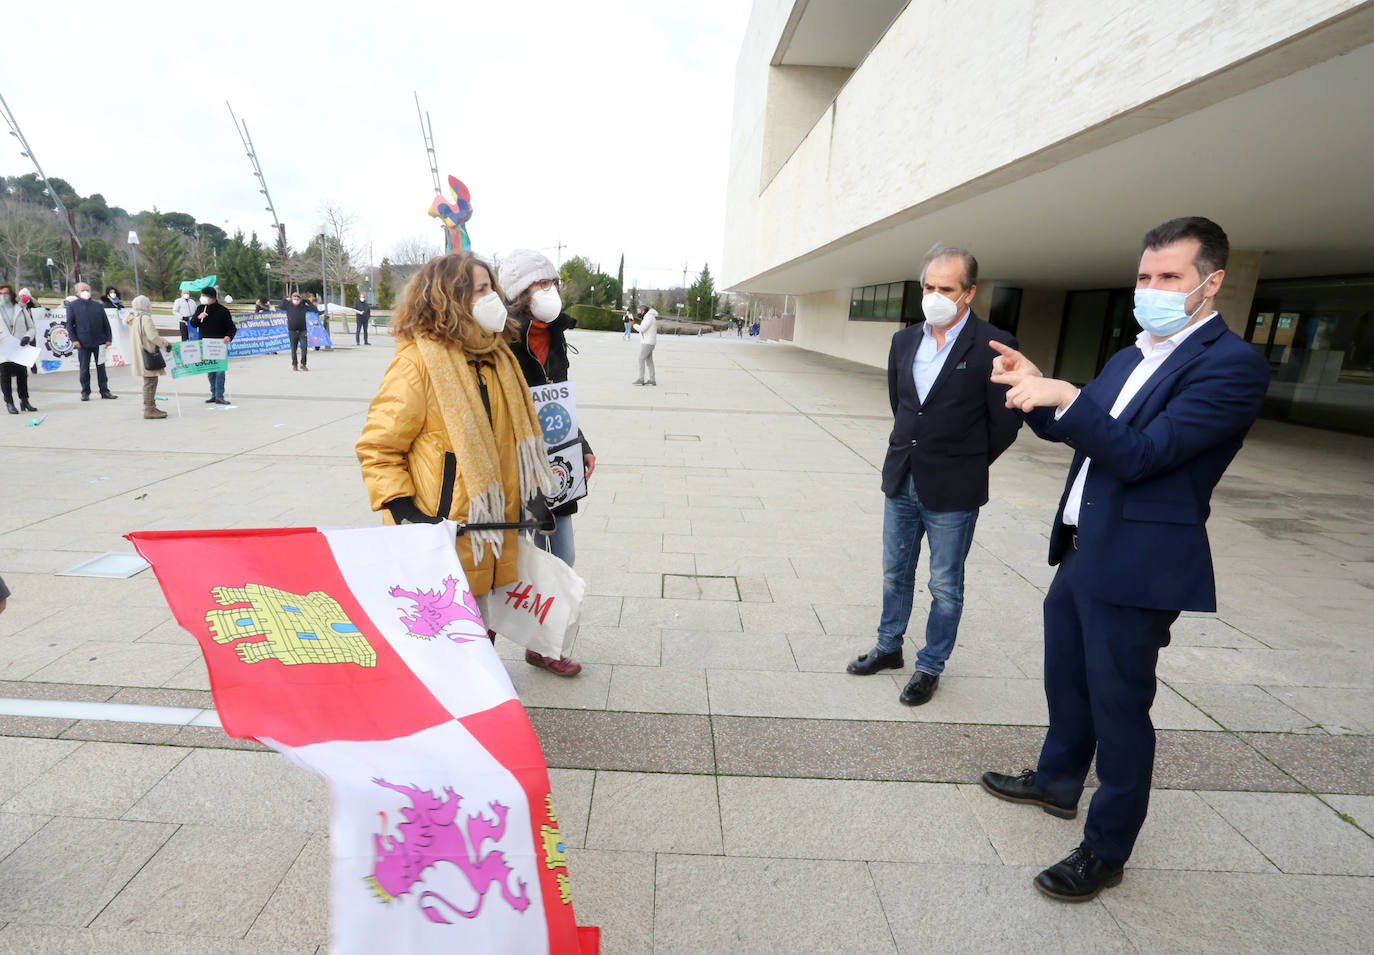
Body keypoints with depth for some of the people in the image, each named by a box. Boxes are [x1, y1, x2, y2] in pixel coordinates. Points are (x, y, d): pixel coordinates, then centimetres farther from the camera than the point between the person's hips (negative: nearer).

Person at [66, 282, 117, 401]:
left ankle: (104, 391, 12)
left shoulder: (98, 306, 12)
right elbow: (69, 324, 2)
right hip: (83, 343, -2)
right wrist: (74, 339, -8)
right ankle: (85, 392, 11)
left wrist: (108, 338, 2)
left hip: (99, 342, 2)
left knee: (101, 367, 7)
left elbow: (106, 323, 11)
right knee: (84, 369, 3)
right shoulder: (72, 306, 6)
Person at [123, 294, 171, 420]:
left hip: (140, 355, 10)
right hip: (147, 355, -10)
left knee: (149, 381, 17)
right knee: (150, 381, -7)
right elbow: (153, 337, -20)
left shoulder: (134, 319, 13)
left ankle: (150, 406, 24)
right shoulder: (145, 319, -15)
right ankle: (149, 409, -7)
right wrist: (166, 344, -7)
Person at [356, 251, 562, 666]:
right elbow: (378, 447, -13)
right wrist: (405, 512, -21)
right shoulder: (417, 360, -13)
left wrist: (533, 491, 12)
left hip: (495, 528, 7)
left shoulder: (497, 355, 12)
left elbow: (518, 434, 21)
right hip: (442, 535, -7)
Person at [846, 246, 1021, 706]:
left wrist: (965, 465, 2)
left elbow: (1005, 423, -8)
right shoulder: (904, 341, 4)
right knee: (896, 572, 19)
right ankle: (889, 648, 37)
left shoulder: (993, 346, -14)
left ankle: (930, 667, 26)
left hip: (952, 492, -5)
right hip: (901, 481, 6)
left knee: (945, 586, 9)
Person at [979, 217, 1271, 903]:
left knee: (1118, 707, 4)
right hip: (1082, 553, 9)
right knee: (1065, 682, 22)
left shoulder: (1231, 364, -14)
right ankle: (1057, 783, 44)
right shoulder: (1131, 357, 13)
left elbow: (1141, 454, -23)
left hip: (1136, 566, -8)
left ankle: (1105, 851, 23)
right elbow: (1067, 431, 19)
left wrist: (1063, 396, -29)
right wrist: (1035, 389, 2)